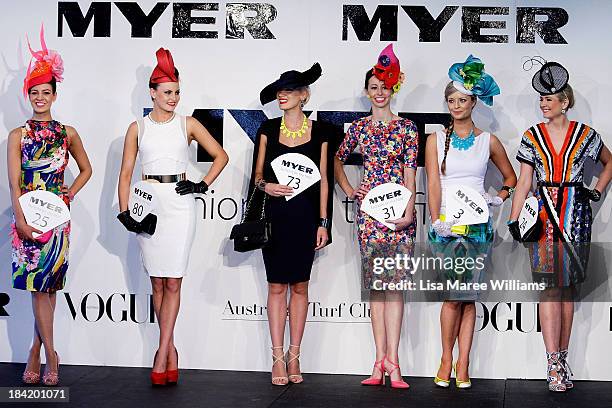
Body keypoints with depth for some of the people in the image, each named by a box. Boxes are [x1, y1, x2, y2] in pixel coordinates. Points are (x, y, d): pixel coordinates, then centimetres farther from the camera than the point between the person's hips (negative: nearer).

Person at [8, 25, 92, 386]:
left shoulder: (68, 134, 8)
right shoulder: (18, 135, 5)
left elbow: (86, 169, 20)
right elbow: (14, 181, -2)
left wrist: (69, 194, 4)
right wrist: (20, 218, -12)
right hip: (27, 214, -1)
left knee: (47, 285, -2)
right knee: (40, 285, -4)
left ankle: (37, 351, 7)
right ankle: (50, 355, 1)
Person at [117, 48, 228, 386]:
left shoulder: (188, 125, 7)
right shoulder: (138, 128, 8)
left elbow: (220, 156, 14)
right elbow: (126, 172, 6)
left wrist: (202, 186, 2)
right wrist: (124, 212, -4)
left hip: (179, 203, -1)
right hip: (148, 205, 1)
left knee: (172, 281, -6)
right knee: (157, 281, 3)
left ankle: (162, 353, -5)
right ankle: (170, 351, 11)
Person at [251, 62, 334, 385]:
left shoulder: (319, 131, 4)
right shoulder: (268, 128, 6)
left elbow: (323, 179, 4)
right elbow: (257, 173, 10)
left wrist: (323, 222, 0)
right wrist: (265, 185, -13)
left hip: (305, 216, 0)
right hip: (275, 215, 0)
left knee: (300, 286, 4)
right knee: (277, 285, 0)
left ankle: (294, 356, 11)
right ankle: (278, 358, 5)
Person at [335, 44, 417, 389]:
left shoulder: (406, 127, 3)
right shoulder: (359, 127, 9)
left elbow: (410, 172, -2)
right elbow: (338, 160, 23)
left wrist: (408, 211, -9)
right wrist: (348, 189, 10)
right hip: (369, 207, 2)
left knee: (395, 281, -6)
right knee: (375, 282, 2)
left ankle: (391, 361, -8)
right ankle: (382, 361, 3)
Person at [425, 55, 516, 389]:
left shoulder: (488, 141, 9)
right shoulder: (435, 140, 7)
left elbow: (511, 177, 20)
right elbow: (433, 183, -2)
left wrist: (499, 197, 1)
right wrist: (436, 221, -13)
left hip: (477, 224, 1)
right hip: (445, 224, -1)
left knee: (468, 297, 1)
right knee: (454, 296, -10)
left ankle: (462, 366, 5)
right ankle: (447, 360, 5)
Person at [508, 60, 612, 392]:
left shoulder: (585, 134, 4)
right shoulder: (532, 136, 6)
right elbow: (523, 182, 6)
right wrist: (514, 220, -1)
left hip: (575, 215, 0)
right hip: (542, 215, 0)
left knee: (568, 287, 2)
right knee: (549, 287, -7)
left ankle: (562, 357, 11)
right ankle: (554, 364, -10)